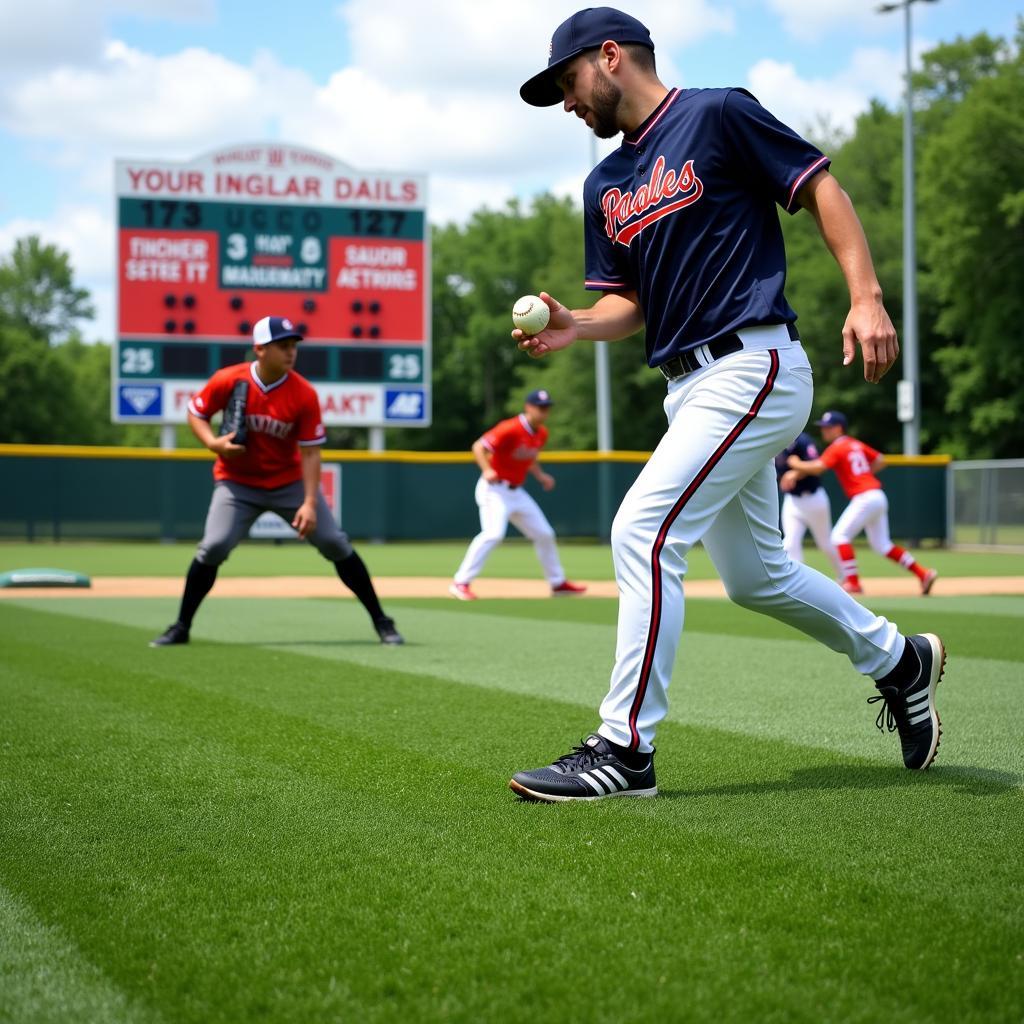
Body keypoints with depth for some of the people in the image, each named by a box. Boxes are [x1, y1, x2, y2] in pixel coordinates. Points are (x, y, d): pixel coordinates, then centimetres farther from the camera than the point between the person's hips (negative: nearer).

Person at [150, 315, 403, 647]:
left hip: (290, 482, 0)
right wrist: (213, 442, -20)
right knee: (213, 548, -15)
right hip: (238, 483, 0)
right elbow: (195, 412, 0)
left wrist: (310, 503, -23)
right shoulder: (228, 381, -16)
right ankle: (180, 628, 1)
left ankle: (381, 621, 6)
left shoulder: (304, 394, -18)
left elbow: (310, 452, -15)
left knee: (336, 544, -5)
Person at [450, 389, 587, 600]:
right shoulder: (510, 429, -20)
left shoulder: (541, 434, 6)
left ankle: (558, 583, 27)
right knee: (494, 533, -27)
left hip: (516, 492, 9)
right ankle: (460, 583, -24)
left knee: (544, 534, 12)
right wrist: (487, 470, -37)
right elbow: (478, 446, -22)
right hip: (494, 489, -9)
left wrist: (540, 475, 7)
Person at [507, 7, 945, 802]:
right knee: (754, 575, 15)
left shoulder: (716, 116, -6)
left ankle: (625, 750, -12)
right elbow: (629, 299, 16)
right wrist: (574, 326, -6)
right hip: (689, 386, 9)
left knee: (643, 531, -18)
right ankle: (899, 660, 37)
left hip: (753, 365, -9)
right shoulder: (606, 185, 16)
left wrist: (866, 299, -19)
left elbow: (822, 189, -7)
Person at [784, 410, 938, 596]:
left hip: (864, 498, -9)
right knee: (882, 545, 13)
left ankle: (852, 583, -13)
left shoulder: (837, 448, -7)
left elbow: (817, 468, -18)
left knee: (840, 535, -6)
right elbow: (881, 461, 22)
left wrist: (796, 464, -1)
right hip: (878, 497, 9)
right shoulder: (857, 444, 18)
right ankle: (924, 574, 10)